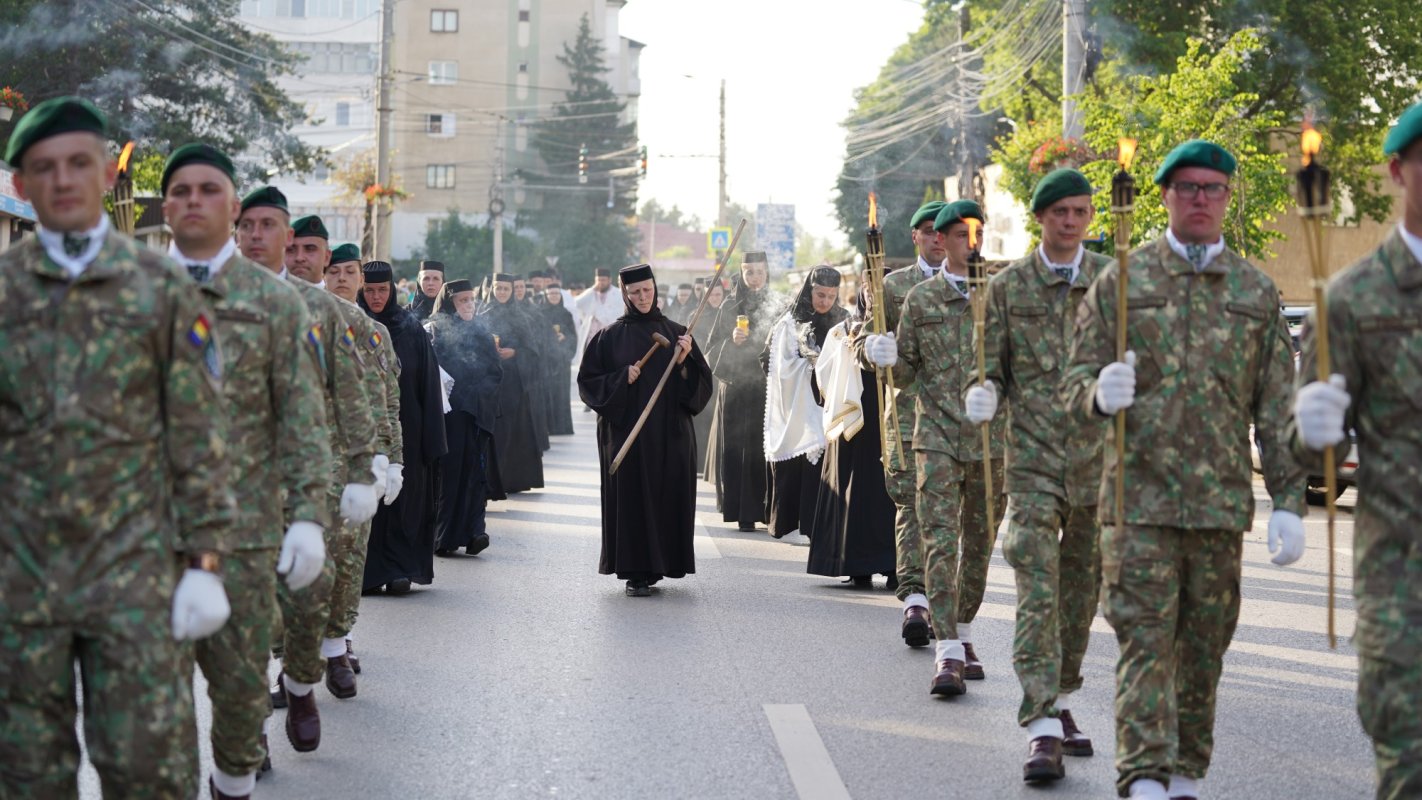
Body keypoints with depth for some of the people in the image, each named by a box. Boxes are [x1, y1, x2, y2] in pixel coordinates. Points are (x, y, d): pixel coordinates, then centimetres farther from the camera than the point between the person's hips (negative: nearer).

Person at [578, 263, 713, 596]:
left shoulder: (676, 332, 9)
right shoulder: (609, 337, 3)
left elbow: (701, 382, 7)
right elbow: (588, 382, 2)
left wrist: (683, 362, -11)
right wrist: (622, 379, -13)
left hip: (669, 433, 2)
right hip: (626, 429, -2)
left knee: (668, 497, 1)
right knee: (632, 497, -5)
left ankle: (657, 565, 14)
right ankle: (635, 573, -2)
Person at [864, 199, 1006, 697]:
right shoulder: (921, 299, 6)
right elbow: (906, 373, 9)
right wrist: (887, 358, -12)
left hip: (991, 437, 1)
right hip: (937, 436, -1)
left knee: (979, 543, 11)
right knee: (939, 543, -11)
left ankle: (963, 635, 27)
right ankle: (948, 654, -14)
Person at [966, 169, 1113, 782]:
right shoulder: (1008, 286, 5)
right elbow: (996, 370, 10)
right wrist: (983, 396, -12)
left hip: (1098, 455, 2)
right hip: (1032, 456, -2)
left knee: (1082, 587, 12)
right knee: (1037, 591, -11)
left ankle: (1060, 704, 28)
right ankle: (1042, 730, -14)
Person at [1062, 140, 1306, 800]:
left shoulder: (1257, 292, 10)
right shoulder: (1120, 281, 5)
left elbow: (1277, 411, 10)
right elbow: (1075, 384, 5)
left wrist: (1288, 502, 4)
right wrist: (1100, 393, -20)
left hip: (1222, 501, 2)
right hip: (1137, 497, -2)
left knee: (1204, 646, 9)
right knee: (1145, 640, -9)